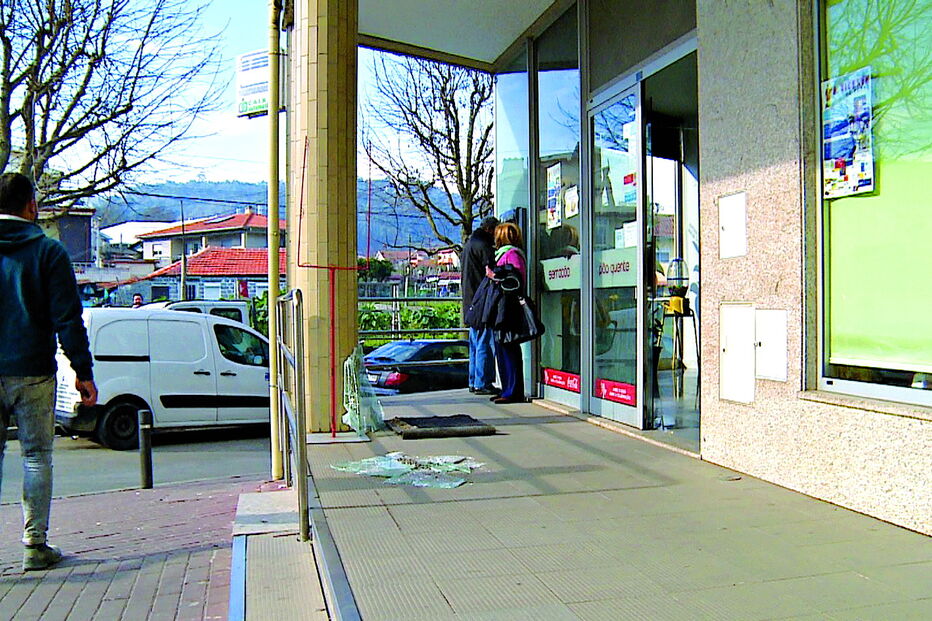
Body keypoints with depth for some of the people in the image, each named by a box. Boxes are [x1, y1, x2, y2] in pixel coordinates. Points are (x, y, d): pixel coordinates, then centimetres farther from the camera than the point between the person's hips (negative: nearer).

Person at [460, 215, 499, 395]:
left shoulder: (468, 245, 21)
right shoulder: (482, 245, -10)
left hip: (470, 303, 10)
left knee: (476, 343, 14)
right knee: (485, 343, -7)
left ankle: (474, 382, 19)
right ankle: (482, 383, -5)